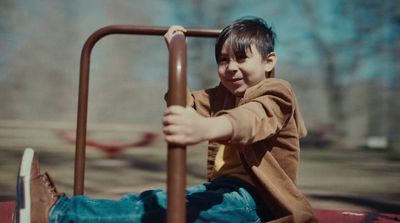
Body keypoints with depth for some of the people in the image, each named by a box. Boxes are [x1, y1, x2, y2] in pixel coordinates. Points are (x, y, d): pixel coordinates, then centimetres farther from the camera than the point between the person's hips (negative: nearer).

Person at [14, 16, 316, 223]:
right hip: (226, 190, 9)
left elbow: (251, 119, -34)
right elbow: (186, 104, 30)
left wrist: (204, 128, -59)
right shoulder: (223, 95, 19)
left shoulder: (275, 95, -10)